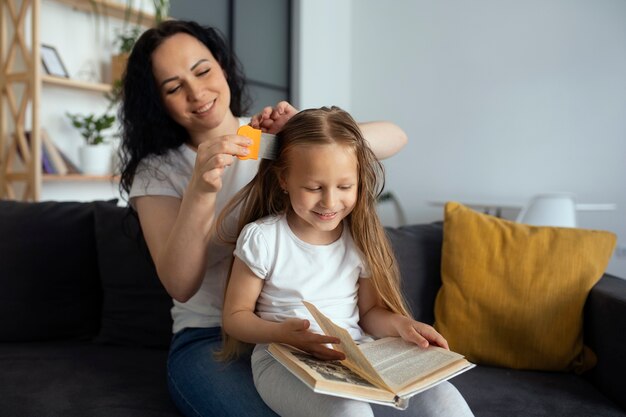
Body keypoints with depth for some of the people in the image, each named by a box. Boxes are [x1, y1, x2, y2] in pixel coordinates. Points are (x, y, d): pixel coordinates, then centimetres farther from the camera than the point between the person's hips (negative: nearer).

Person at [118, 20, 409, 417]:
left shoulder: (278, 135, 3)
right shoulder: (157, 172, -1)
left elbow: (394, 137, -7)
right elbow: (181, 287, -15)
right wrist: (200, 192, -30)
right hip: (209, 338, -1)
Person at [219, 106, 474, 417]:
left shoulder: (360, 239, 3)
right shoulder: (261, 239, -8)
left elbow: (369, 310, 10)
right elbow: (235, 315, -3)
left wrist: (399, 324, -13)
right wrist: (281, 332, -22)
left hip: (357, 353, 4)